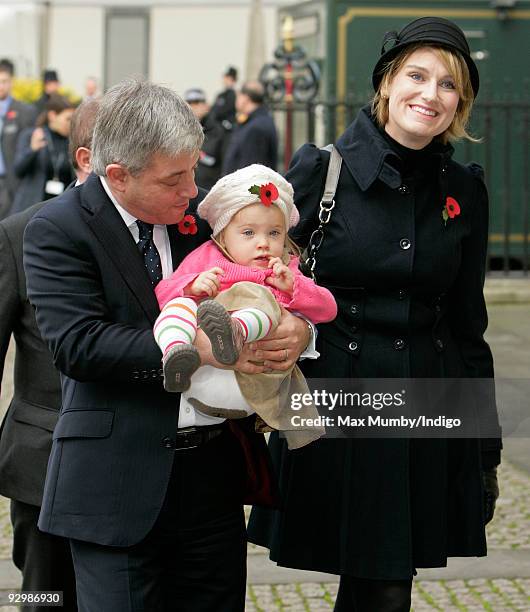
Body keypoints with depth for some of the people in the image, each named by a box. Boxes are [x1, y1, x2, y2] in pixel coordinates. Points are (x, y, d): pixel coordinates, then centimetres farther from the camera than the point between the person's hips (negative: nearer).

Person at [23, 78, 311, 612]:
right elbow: (76, 343, -19)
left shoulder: (202, 210, 7)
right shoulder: (57, 230, -8)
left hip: (214, 472, 5)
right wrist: (195, 346, -26)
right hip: (117, 484, -5)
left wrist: (295, 327, -11)